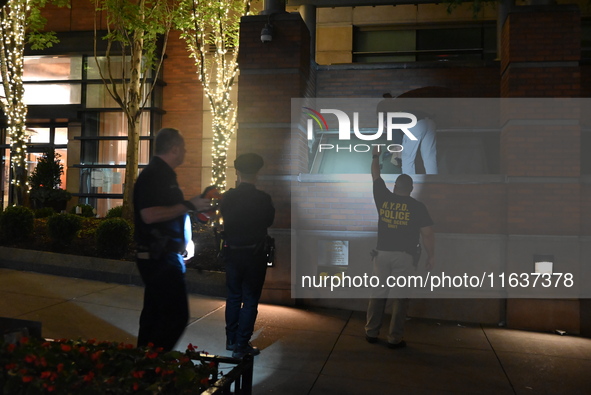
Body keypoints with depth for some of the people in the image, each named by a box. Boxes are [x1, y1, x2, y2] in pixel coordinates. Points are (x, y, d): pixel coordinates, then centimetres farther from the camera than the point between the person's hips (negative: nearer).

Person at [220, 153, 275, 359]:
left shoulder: (227, 197, -7)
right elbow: (270, 220, 1)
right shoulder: (263, 199, -15)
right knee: (250, 300, 5)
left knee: (233, 296, 17)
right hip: (254, 254, -4)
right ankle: (241, 345, 9)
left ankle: (231, 340, 27)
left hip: (232, 253, 4)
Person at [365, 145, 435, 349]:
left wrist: (375, 156, 29)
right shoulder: (417, 206, -4)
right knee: (401, 296, 4)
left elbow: (375, 176, 17)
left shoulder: (384, 199, 2)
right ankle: (394, 338, 6)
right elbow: (428, 234, -5)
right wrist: (431, 255, 6)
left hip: (382, 253, 3)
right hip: (404, 256, -2)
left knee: (378, 292, 11)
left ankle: (371, 333, 18)